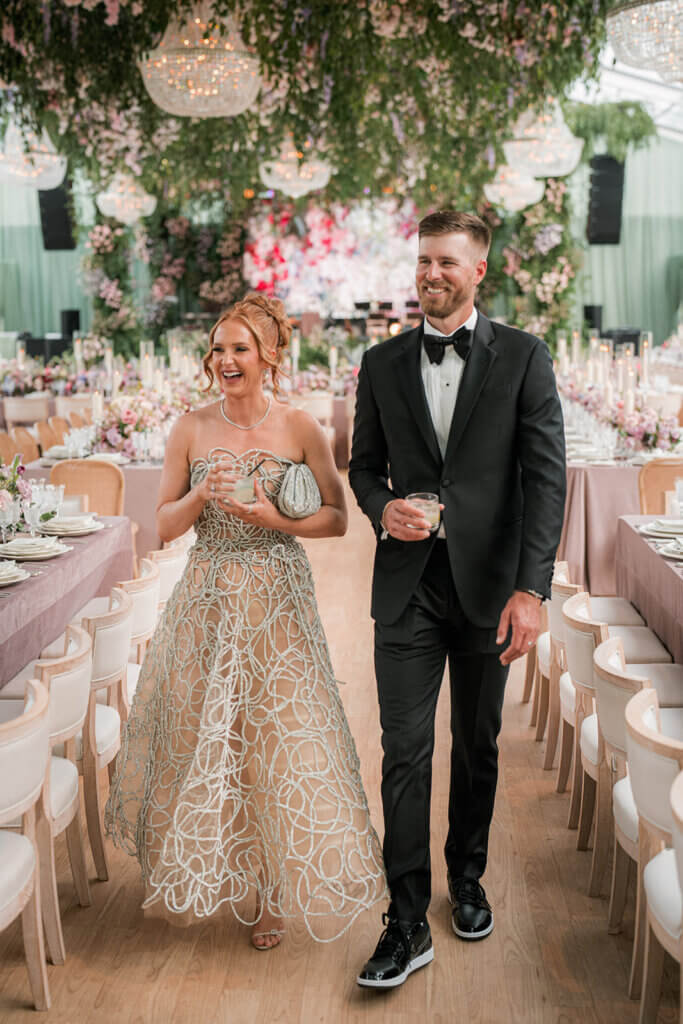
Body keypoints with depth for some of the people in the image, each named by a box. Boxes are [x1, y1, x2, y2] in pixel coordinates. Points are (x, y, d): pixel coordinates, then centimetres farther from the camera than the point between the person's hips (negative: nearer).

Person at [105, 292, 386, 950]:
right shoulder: (191, 429, 0)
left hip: (276, 605, -1)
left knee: (279, 740, 2)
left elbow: (337, 519, -1)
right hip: (207, 603, 2)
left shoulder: (299, 428, -4)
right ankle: (205, 871, 36)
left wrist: (272, 516, -16)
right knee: (200, 739, 10)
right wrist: (203, 493, -16)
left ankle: (268, 892, 22)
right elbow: (164, 526, 2)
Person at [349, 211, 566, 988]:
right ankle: (408, 924, 8)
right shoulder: (383, 363, 7)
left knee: (478, 746, 14)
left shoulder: (522, 357, -2)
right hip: (407, 588, 1)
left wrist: (531, 588, -16)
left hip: (489, 586, -1)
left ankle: (467, 879, 35)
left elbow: (546, 476, -7)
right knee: (405, 751, -1)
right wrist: (382, 508, -9)